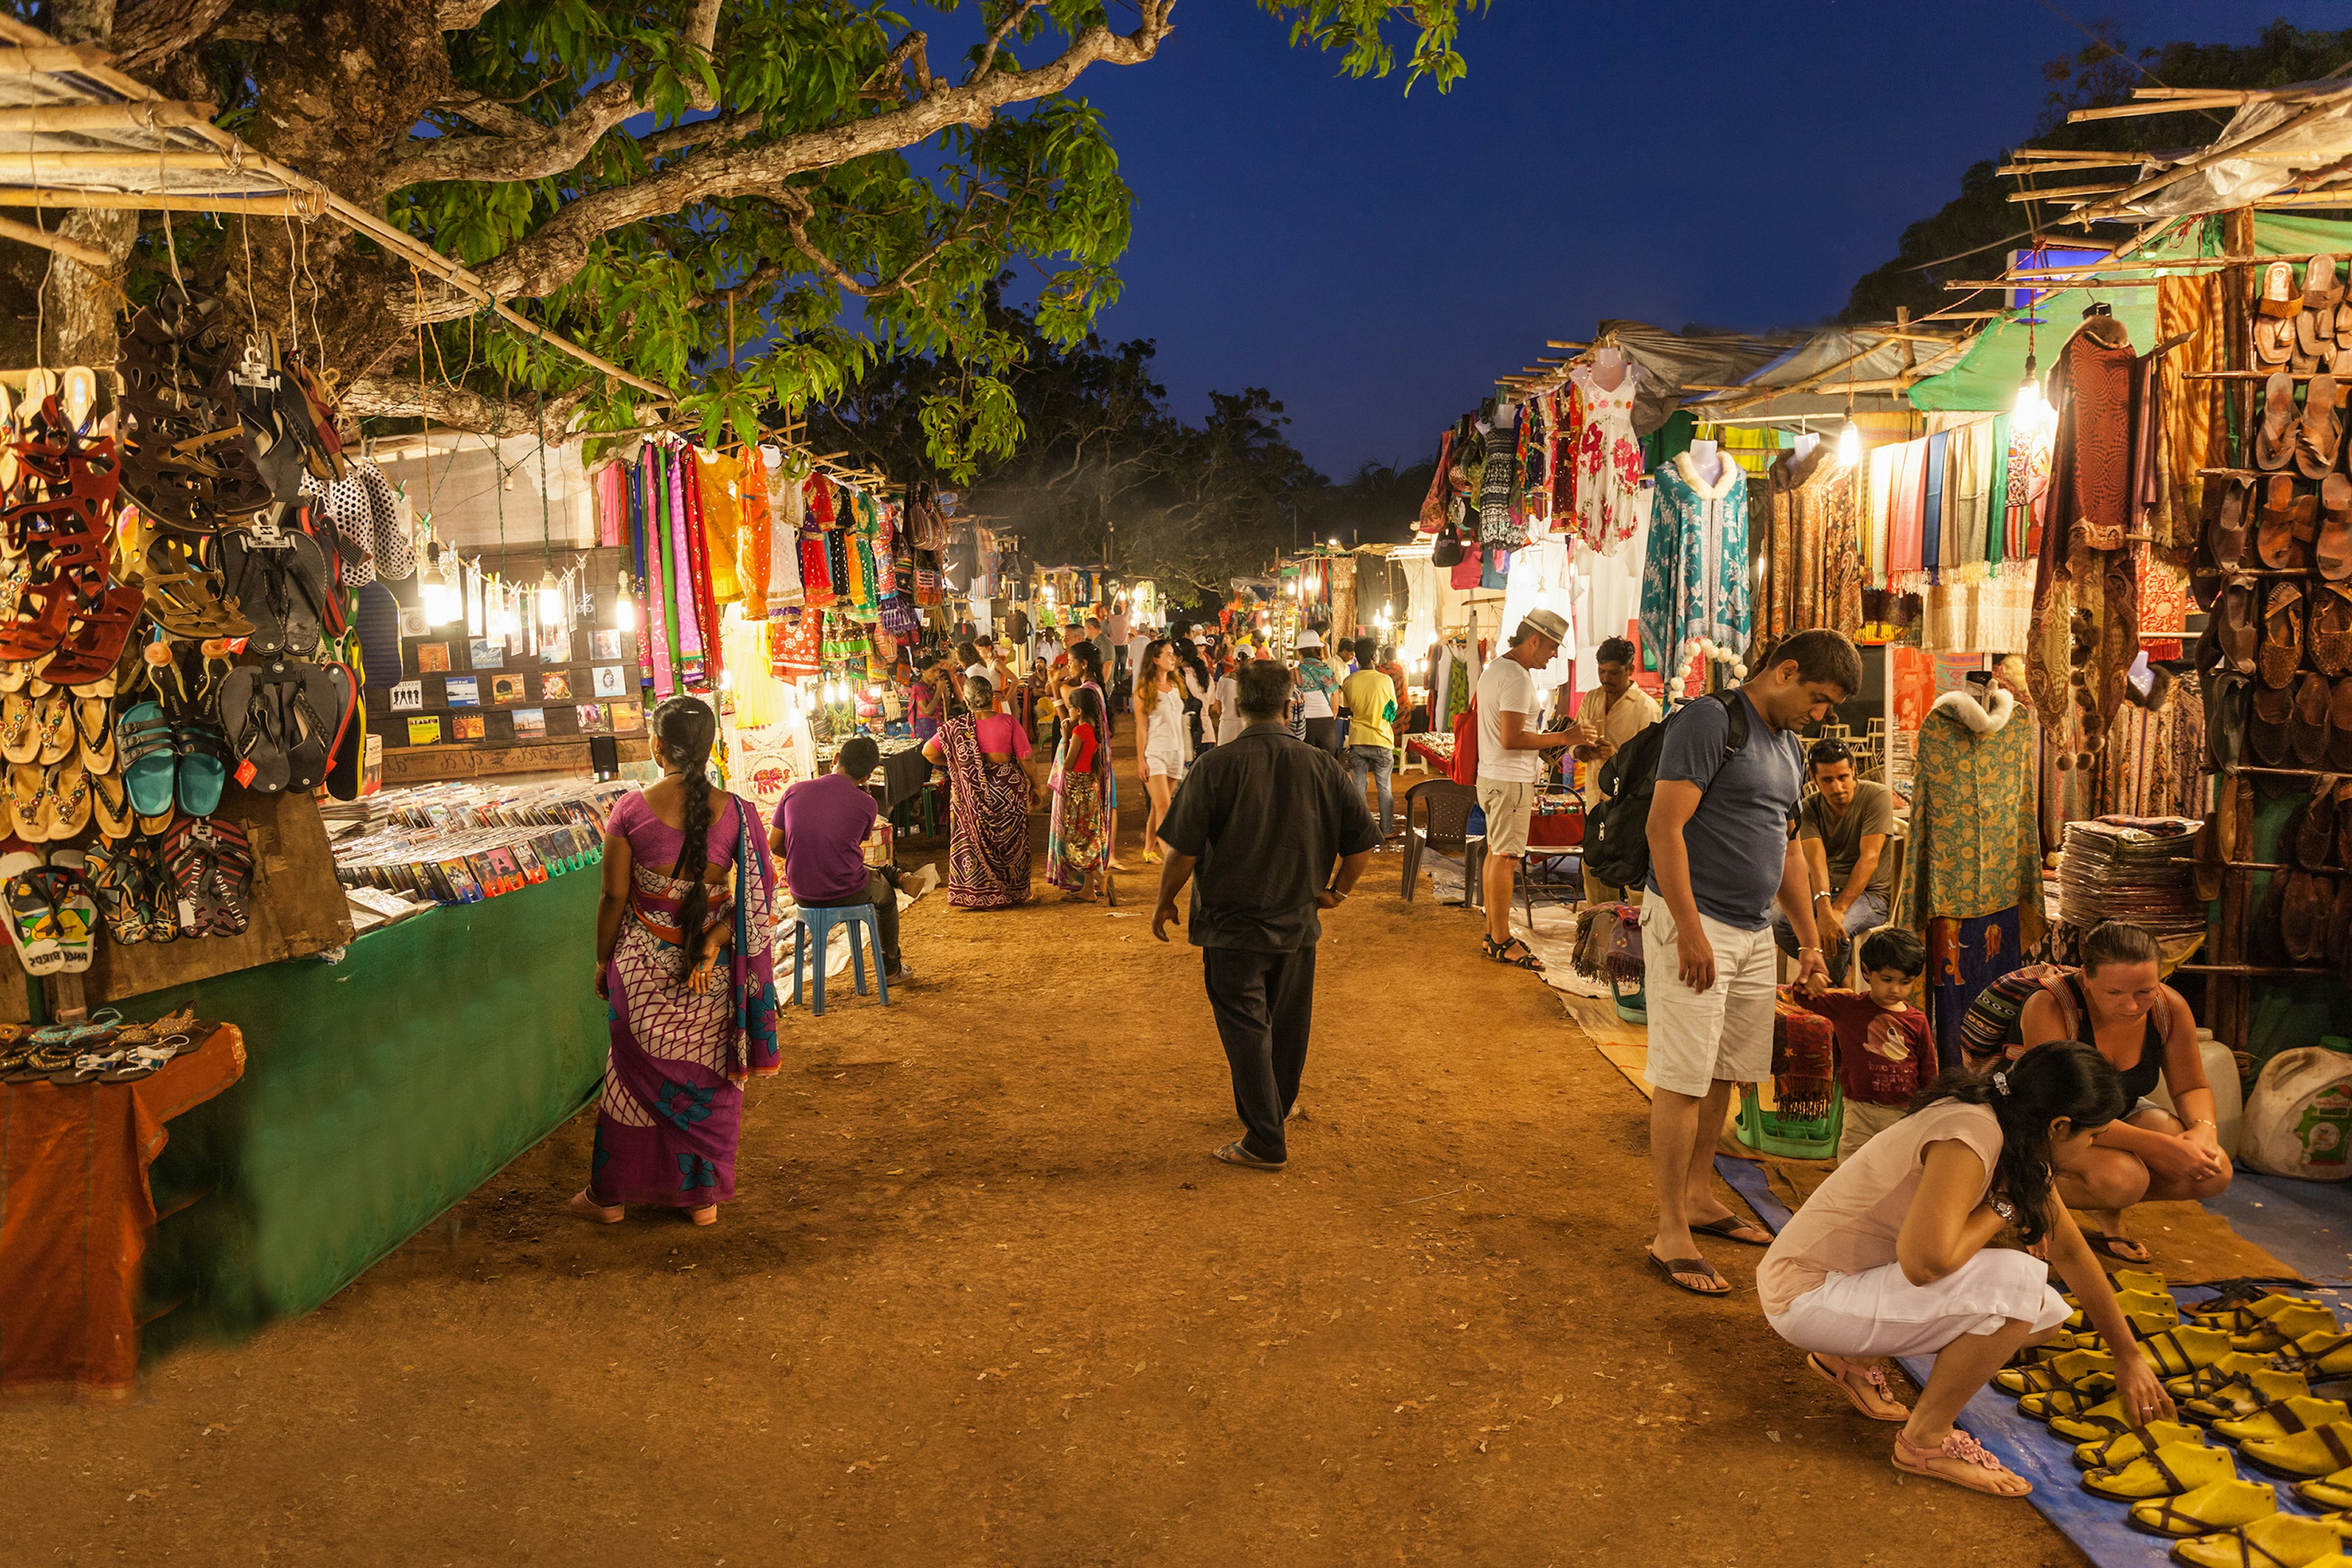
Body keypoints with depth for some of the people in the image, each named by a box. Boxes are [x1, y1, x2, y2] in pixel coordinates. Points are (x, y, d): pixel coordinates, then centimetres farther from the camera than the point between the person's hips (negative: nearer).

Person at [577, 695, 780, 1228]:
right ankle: (703, 1196, 25)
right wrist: (712, 948, -10)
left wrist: (603, 959, 7)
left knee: (638, 1077, 14)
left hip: (643, 966, -1)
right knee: (709, 1079, 15)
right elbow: (755, 899, -10)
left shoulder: (631, 811, -12)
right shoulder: (736, 812, -9)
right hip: (714, 973, 1)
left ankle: (609, 1196, 28)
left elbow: (614, 897, -6)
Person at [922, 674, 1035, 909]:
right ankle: (1012, 892, 23)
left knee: (975, 840, 12)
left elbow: (928, 752, -6)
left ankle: (976, 894, 15)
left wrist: (951, 764, 10)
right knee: (1010, 840, 14)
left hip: (972, 792, 0)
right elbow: (1025, 759, -8)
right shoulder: (1008, 722, -11)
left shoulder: (957, 728, -9)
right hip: (1009, 790, 0)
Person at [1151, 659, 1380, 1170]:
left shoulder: (1218, 765, -16)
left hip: (1233, 924, -4)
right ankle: (1276, 1111, 39)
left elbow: (1183, 850, -15)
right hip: (1298, 922, 4)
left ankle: (1264, 1142, 6)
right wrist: (1338, 890, 14)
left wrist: (1166, 902, 1)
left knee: (1246, 1028, 5)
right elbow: (1363, 841, -2)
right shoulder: (1321, 765, -6)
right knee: (1288, 1025, 20)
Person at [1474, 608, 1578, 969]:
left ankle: (1494, 933, 22)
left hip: (1492, 776, 11)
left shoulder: (1494, 668, 14)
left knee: (1496, 853, 14)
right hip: (1510, 780, -11)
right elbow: (1511, 739, -24)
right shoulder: (1516, 677, -19)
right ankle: (1501, 941, 1)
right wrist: (1559, 739, -17)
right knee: (1505, 857, -5)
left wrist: (1544, 738, 15)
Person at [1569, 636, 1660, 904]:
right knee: (1594, 870, 10)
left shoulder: (1646, 707, -8)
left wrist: (1618, 757, -29)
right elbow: (1574, 743, 15)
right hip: (1596, 799, 6)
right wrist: (1582, 750, -9)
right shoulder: (1590, 699, 11)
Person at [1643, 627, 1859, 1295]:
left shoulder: (1788, 746, 16)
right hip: (1694, 923, -9)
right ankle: (1671, 1234, 1)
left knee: (1723, 1073, 15)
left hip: (1754, 932, 9)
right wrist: (1690, 931, -22)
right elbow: (1665, 826, -18)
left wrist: (1809, 939, 22)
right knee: (1683, 1079, -5)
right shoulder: (1710, 720, -12)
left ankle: (1699, 1197, 29)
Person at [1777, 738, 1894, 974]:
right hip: (1823, 891, 4)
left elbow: (1869, 858, -19)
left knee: (1836, 932, -34)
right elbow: (1816, 860, -17)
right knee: (1777, 924, -25)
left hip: (1868, 893, -3)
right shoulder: (1809, 808, -2)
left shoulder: (1877, 796, -12)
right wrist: (1823, 906, -37)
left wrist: (1839, 909, -29)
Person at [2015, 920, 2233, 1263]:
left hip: (2124, 1115, 6)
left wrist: (2203, 1129, -23)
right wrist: (2158, 1146, -39)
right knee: (2122, 1178, -35)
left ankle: (2109, 1208, 9)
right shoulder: (2050, 1008, -30)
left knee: (2214, 1175, -16)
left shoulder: (2170, 1008, -13)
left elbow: (2192, 1088, 2)